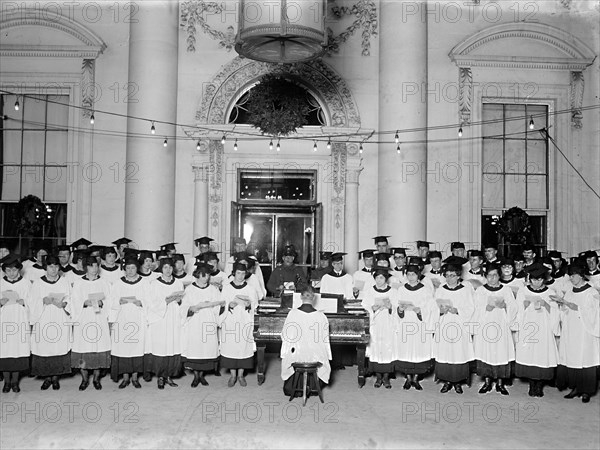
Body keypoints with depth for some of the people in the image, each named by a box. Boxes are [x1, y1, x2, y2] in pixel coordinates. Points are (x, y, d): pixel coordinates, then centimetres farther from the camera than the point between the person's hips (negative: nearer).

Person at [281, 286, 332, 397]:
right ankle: (313, 387, 40)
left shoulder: (292, 313, -12)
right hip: (316, 357, 0)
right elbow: (325, 340, -4)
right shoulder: (321, 316, -11)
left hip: (295, 356, 0)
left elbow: (285, 336, -4)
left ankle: (292, 388, 42)